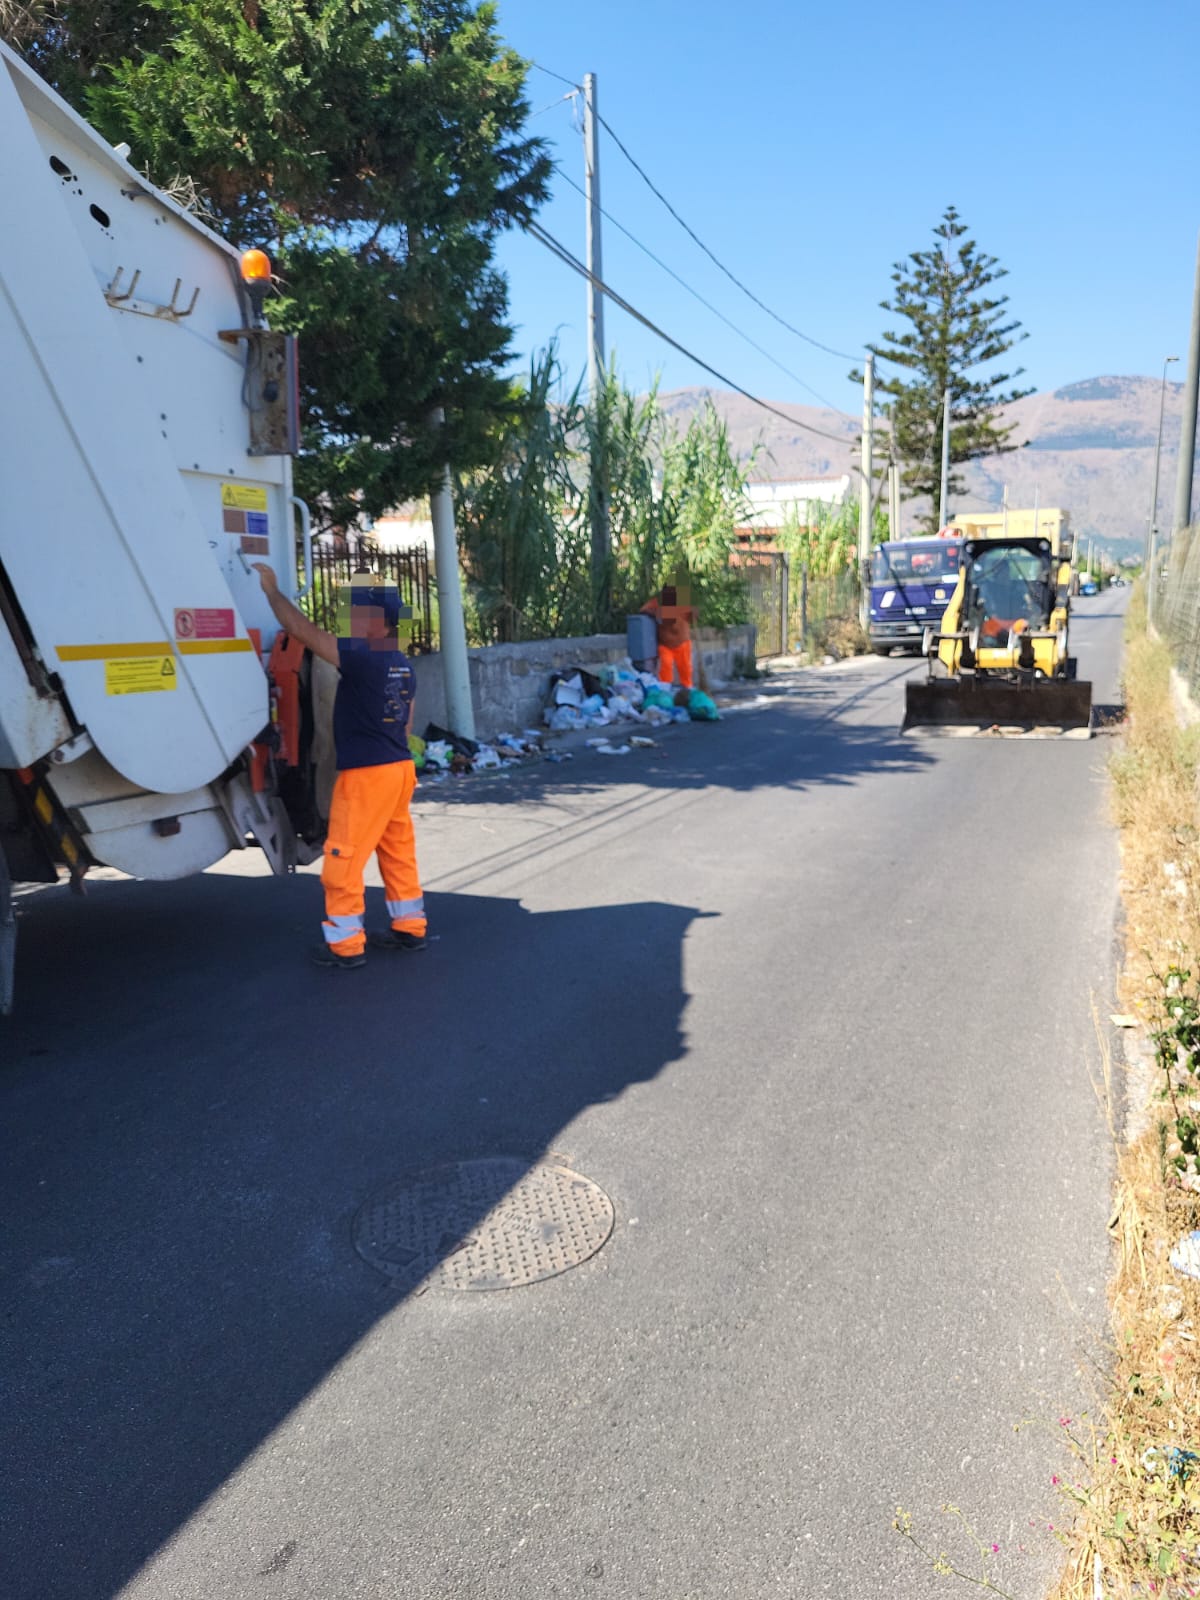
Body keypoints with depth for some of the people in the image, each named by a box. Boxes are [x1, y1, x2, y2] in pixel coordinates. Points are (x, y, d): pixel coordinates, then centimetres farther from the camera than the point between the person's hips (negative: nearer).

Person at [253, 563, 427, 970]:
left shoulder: (362, 659, -18)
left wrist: (272, 590, -7)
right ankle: (409, 929, 25)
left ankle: (346, 945, 8)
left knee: (343, 861, 1)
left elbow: (302, 630, -19)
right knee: (398, 853, 17)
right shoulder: (403, 666, 9)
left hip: (366, 774, -9)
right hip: (400, 767, 9)